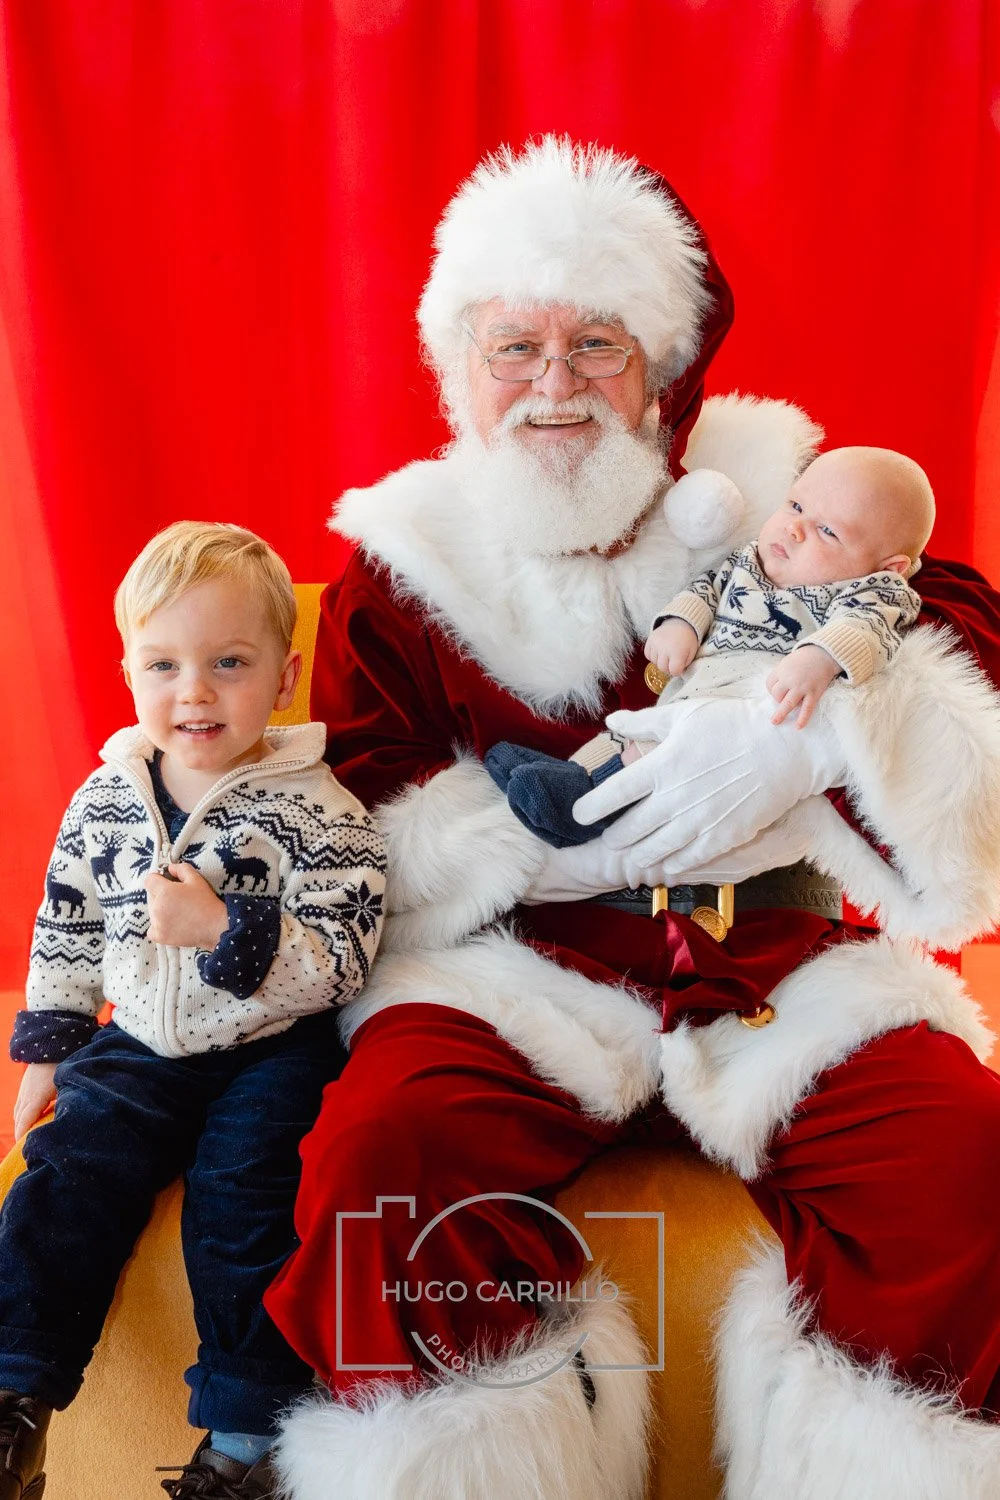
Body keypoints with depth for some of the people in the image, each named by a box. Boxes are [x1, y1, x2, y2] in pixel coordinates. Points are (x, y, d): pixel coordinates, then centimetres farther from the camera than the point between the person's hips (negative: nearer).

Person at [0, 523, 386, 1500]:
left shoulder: (316, 813, -14)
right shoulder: (104, 800, 1)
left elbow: (337, 966, -18)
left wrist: (226, 930, -31)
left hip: (270, 1056, -4)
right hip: (136, 1050, 4)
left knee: (240, 1201, -17)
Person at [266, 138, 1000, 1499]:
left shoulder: (775, 493, 9)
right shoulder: (399, 568, 8)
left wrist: (812, 726, -23)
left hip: (780, 960, 1)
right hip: (515, 972, 0)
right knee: (381, 1147, -29)